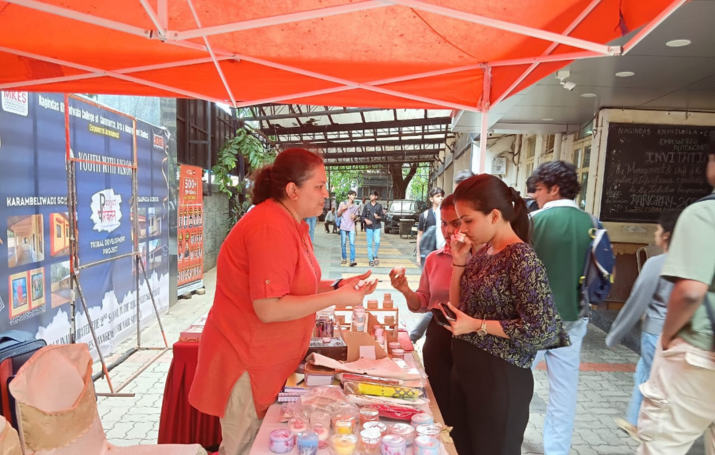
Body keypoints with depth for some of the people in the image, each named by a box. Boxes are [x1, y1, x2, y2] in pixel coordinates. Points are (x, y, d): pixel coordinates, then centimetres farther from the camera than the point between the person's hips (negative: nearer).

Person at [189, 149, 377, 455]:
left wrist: (336, 286, 0)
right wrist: (337, 298, -24)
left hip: (266, 360, 9)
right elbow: (269, 309, -29)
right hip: (247, 363, -9)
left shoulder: (291, 223, 6)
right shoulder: (272, 230, -26)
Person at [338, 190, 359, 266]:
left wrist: (354, 217, -5)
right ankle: (344, 258, 17)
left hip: (351, 227, 1)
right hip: (343, 227, -1)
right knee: (343, 244, 3)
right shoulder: (342, 203, 5)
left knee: (352, 243, -10)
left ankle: (352, 260, -15)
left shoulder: (355, 206, 12)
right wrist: (342, 209, -11)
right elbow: (338, 215, 7)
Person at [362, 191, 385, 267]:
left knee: (377, 242, -13)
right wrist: (366, 220, -16)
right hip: (369, 227, 0)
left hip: (377, 227, 0)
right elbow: (363, 216, 5)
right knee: (369, 244, 3)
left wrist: (378, 217, -17)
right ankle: (371, 260, 10)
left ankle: (375, 256, 11)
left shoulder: (379, 205, 2)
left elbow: (382, 216, 4)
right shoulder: (366, 206, 2)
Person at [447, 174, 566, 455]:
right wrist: (459, 262, -4)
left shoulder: (521, 258, -20)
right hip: (464, 369, 8)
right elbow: (459, 305, 8)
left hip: (499, 377, -8)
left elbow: (543, 329, -23)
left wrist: (477, 325, -21)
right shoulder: (485, 251, 4)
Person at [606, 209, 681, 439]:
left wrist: (614, 335, -3)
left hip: (657, 334, -6)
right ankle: (634, 421, 33)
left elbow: (636, 303, -14)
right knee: (644, 374, 21)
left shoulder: (656, 263, -17)